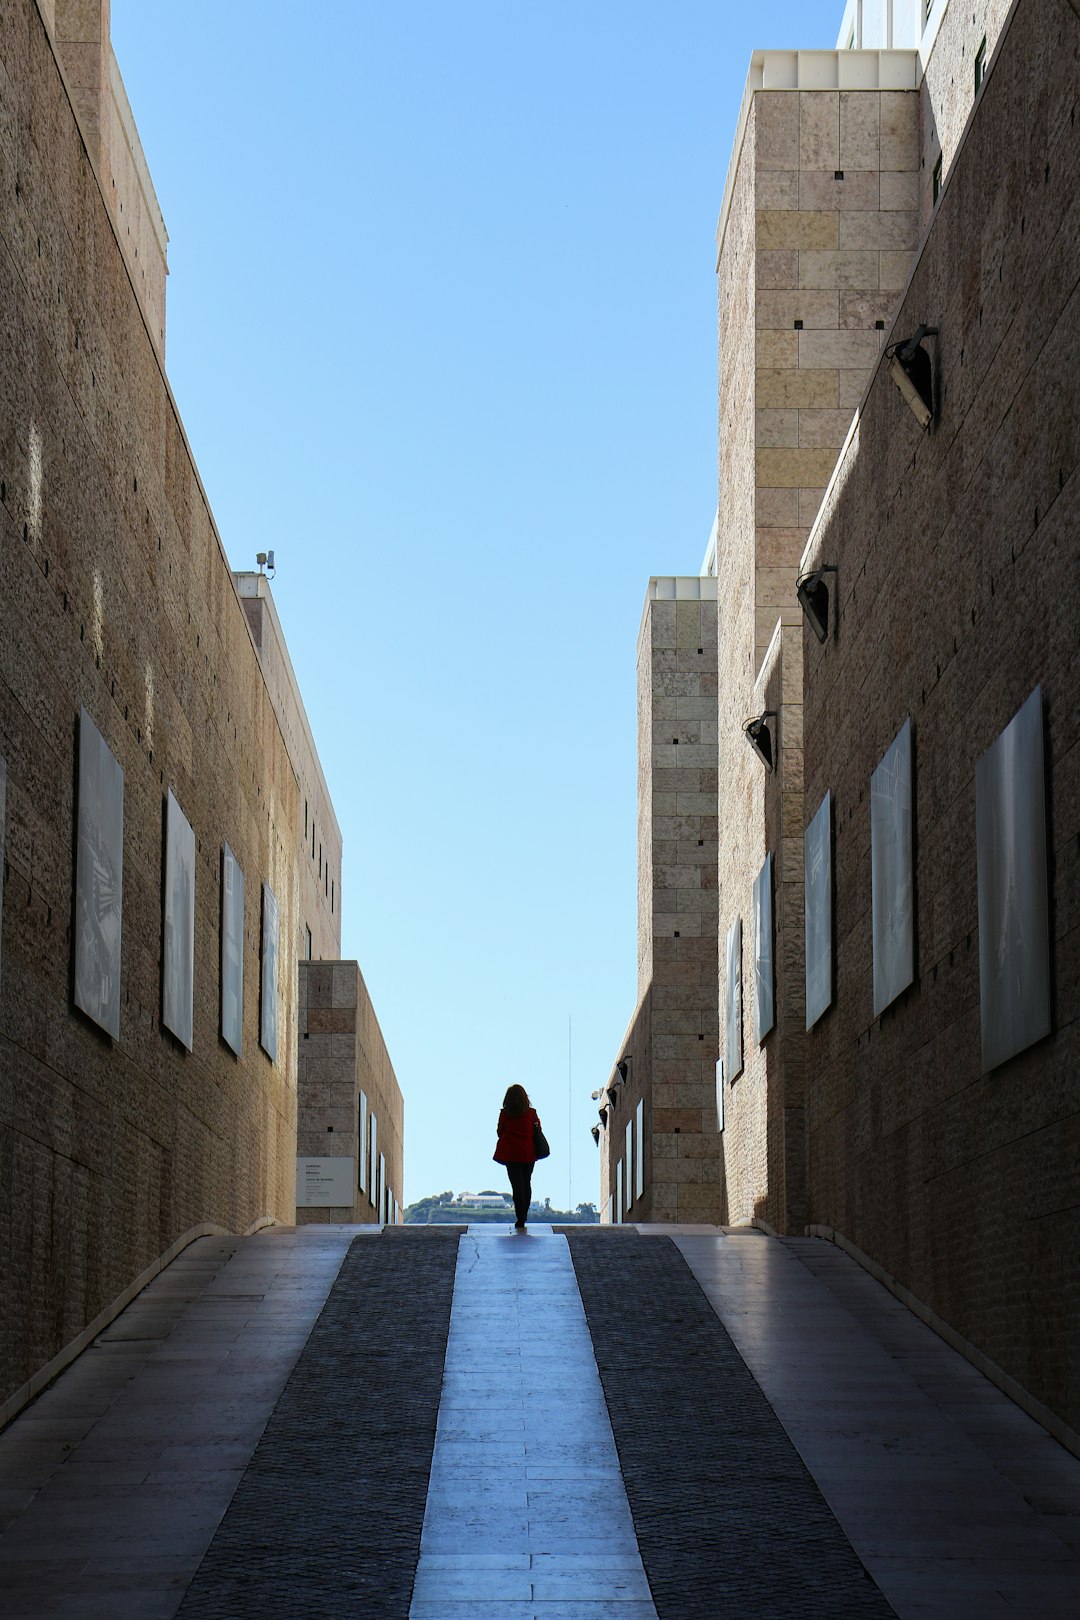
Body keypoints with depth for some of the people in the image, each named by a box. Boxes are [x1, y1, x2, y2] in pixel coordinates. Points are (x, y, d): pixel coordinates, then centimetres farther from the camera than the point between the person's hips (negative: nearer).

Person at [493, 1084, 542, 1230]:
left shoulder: (504, 1114, -8)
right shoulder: (532, 1114, -6)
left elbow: (500, 1132, 1)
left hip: (511, 1154, -1)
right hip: (529, 1155, 1)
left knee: (517, 1186, 0)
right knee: (527, 1184, 16)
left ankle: (520, 1219, -7)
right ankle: (524, 1216, 23)